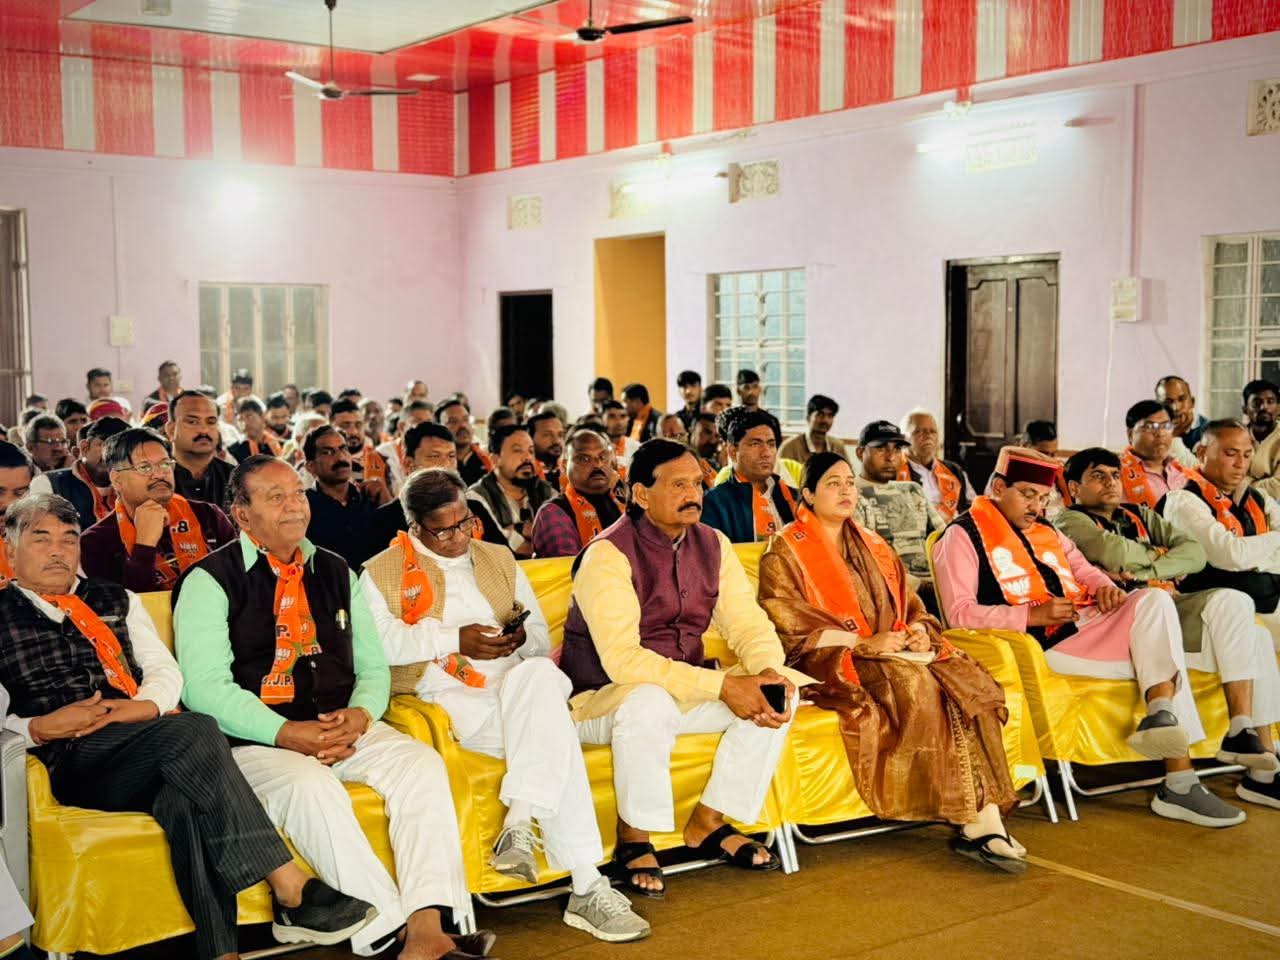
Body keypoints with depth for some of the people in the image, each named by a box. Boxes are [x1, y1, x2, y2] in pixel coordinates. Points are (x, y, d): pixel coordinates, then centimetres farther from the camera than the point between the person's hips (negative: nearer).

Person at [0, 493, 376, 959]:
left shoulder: (116, 600, 25)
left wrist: (142, 707, -6)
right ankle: (292, 892, -34)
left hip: (145, 755, 4)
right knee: (193, 731, -33)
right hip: (72, 763, -3)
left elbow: (166, 671, 15)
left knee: (183, 800, -35)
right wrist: (39, 727, -12)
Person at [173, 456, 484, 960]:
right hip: (255, 742, -4)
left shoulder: (335, 572, 16)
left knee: (421, 763, -22)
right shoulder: (210, 581, 0)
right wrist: (290, 734, -18)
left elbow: (373, 667, 16)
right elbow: (204, 687, -9)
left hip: (344, 730, 5)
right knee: (311, 785, -35)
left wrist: (359, 717, -7)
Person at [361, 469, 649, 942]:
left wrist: (522, 638, -2)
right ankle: (586, 887, -35)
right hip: (452, 699, -4)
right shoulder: (381, 573, 12)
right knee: (553, 734, -33)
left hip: (518, 687, 4)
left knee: (540, 675, -37)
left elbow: (542, 641, 22)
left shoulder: (500, 559, 25)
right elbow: (380, 641, -8)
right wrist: (455, 639, -12)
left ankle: (519, 822, -39)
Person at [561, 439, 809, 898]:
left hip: (685, 688, 7)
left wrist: (769, 673, -24)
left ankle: (709, 823, 0)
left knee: (779, 692, -12)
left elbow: (748, 623, 0)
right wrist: (722, 686, -33)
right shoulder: (608, 555, -20)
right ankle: (633, 841, -15)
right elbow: (621, 659, -28)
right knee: (650, 704, -39)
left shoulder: (712, 545, 2)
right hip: (601, 698, -6)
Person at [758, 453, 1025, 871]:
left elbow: (909, 602, 22)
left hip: (898, 650, 6)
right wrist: (862, 643, -17)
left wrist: (918, 629, -3)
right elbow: (787, 620, -9)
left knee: (971, 684, -22)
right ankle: (974, 824, -30)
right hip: (832, 662, -6)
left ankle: (989, 816, -28)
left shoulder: (874, 546, 24)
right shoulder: (785, 550, 3)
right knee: (918, 686, -33)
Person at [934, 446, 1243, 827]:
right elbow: (959, 614, -10)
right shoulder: (962, 535, 1)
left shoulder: (1046, 531, 26)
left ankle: (1162, 716, -27)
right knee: (1159, 662, -21)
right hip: (1041, 645, -7)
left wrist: (1104, 587, -1)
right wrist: (1032, 615, -20)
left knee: (1154, 600, -22)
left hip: (1087, 625, 7)